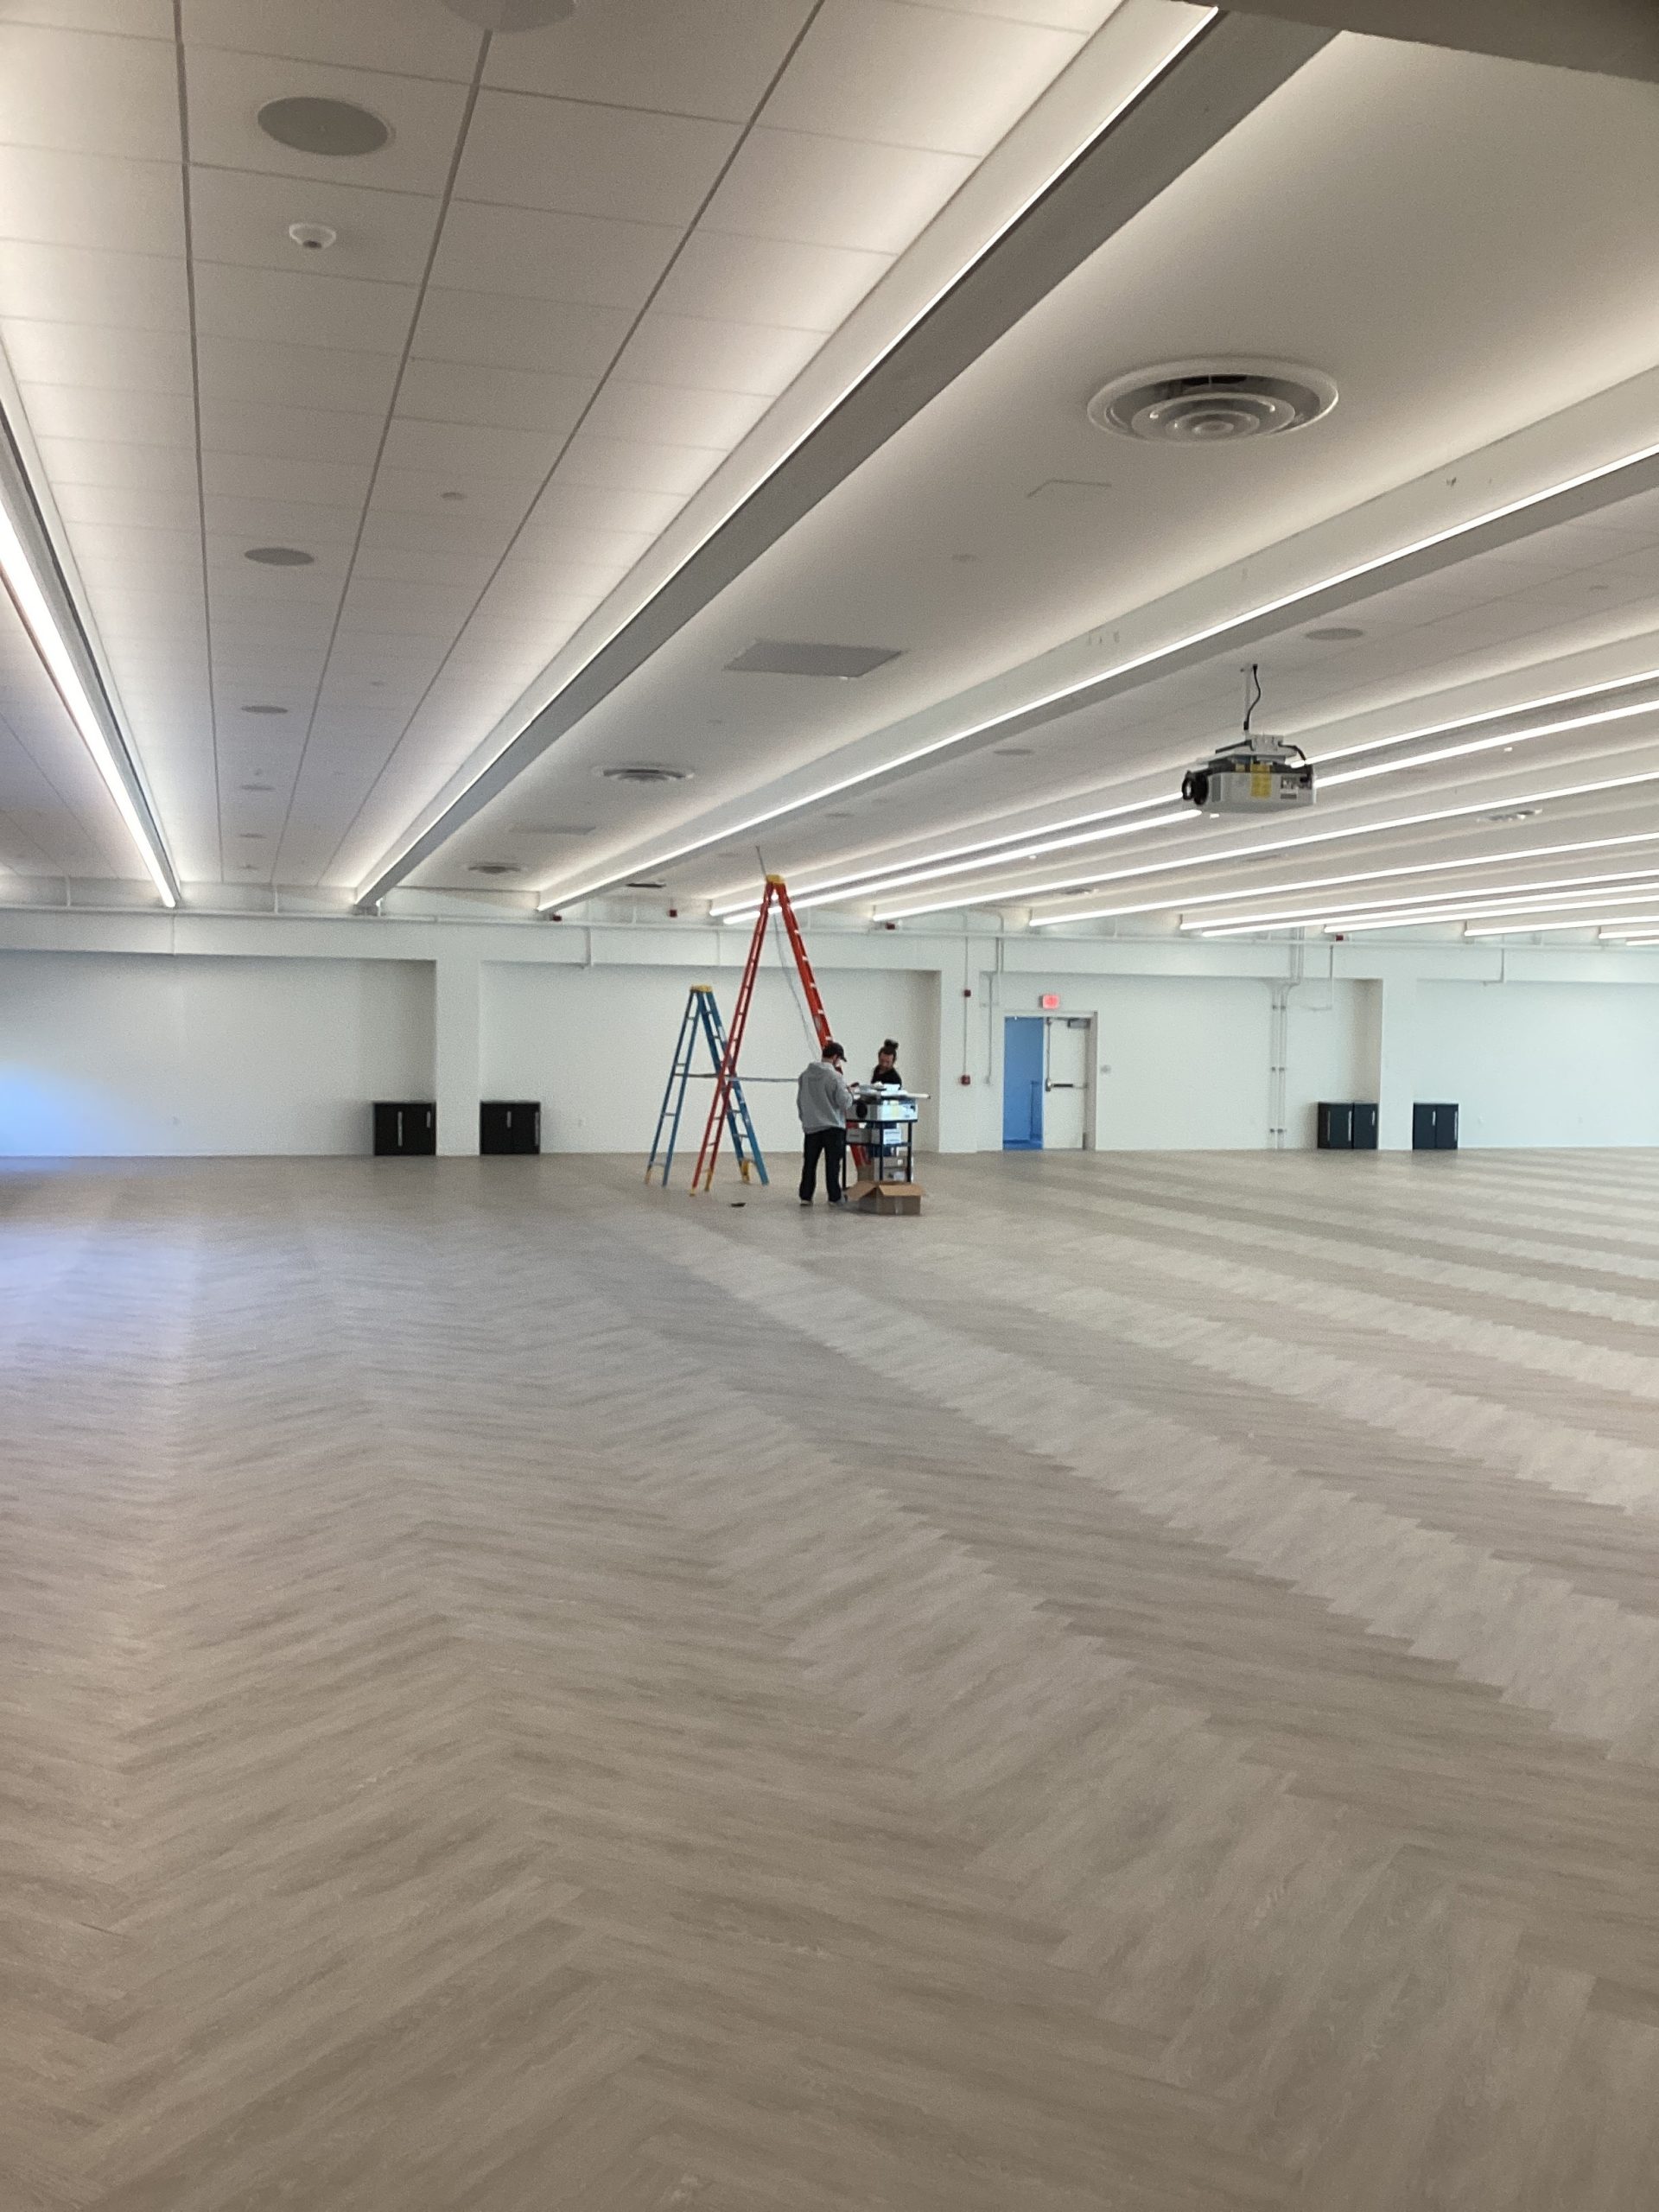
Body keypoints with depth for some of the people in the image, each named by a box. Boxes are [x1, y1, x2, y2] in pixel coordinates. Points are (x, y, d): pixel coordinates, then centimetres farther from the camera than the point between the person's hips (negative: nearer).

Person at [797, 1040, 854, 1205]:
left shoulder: (805, 1074, 4)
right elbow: (845, 1102, -14)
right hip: (832, 1127, -5)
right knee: (832, 1164, 3)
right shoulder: (835, 1077, -15)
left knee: (809, 1163, 11)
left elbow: (799, 1101, 12)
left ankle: (806, 1196, 13)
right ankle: (834, 1197, 7)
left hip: (810, 1127, 5)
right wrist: (849, 1093, 7)